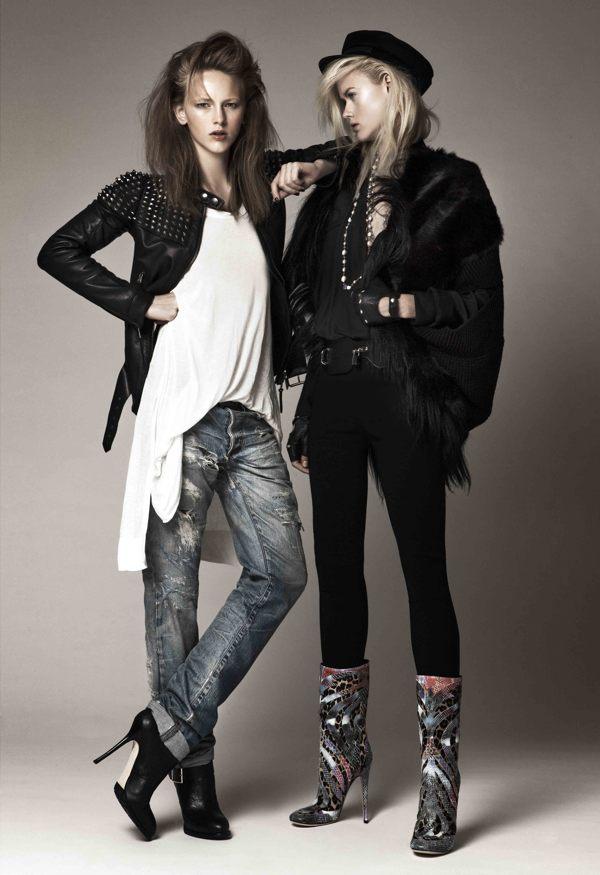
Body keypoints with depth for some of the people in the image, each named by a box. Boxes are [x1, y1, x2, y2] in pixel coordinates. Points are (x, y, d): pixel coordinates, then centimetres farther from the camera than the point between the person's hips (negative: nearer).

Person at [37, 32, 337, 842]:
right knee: (174, 587, -3)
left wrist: (308, 170, 16)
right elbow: (59, 251, 4)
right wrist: (140, 302, -3)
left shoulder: (264, 196, 16)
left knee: (280, 572, -8)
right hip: (181, 413, -4)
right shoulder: (146, 193, 5)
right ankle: (194, 772, 7)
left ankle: (164, 732, -2)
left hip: (251, 419, 5)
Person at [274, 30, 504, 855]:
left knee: (423, 568, -5)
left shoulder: (449, 187, 2)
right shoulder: (332, 192, 17)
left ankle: (440, 785, 1)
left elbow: (482, 305, -1)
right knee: (337, 568, 6)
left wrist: (410, 306, -16)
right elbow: (302, 301, 16)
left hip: (405, 397, -5)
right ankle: (343, 768, 16)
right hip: (333, 395, 5)